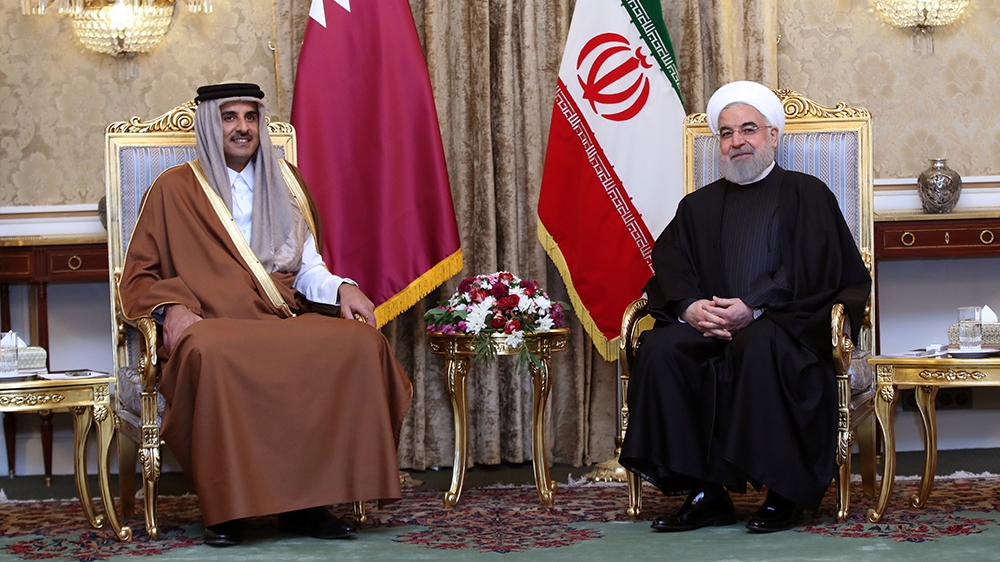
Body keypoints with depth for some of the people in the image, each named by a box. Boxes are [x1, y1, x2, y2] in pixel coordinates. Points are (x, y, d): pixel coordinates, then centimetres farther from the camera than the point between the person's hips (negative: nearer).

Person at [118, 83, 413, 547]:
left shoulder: (284, 184, 22)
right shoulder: (174, 189, 12)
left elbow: (307, 268, 18)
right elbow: (139, 278, 10)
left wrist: (340, 288, -4)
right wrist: (170, 307, -12)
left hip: (285, 324, 4)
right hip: (209, 325, -3)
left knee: (361, 342, -27)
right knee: (213, 356, -41)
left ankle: (307, 501, -26)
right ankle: (224, 508, -29)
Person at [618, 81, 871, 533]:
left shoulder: (807, 195, 10)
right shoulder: (699, 206, 23)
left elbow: (819, 276, -4)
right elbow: (667, 273, 12)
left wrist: (754, 311, -17)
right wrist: (690, 307, -12)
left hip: (785, 326, -4)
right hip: (708, 327, 4)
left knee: (760, 348, -38)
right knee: (658, 350, -26)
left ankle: (783, 494, -28)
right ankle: (704, 493, -23)